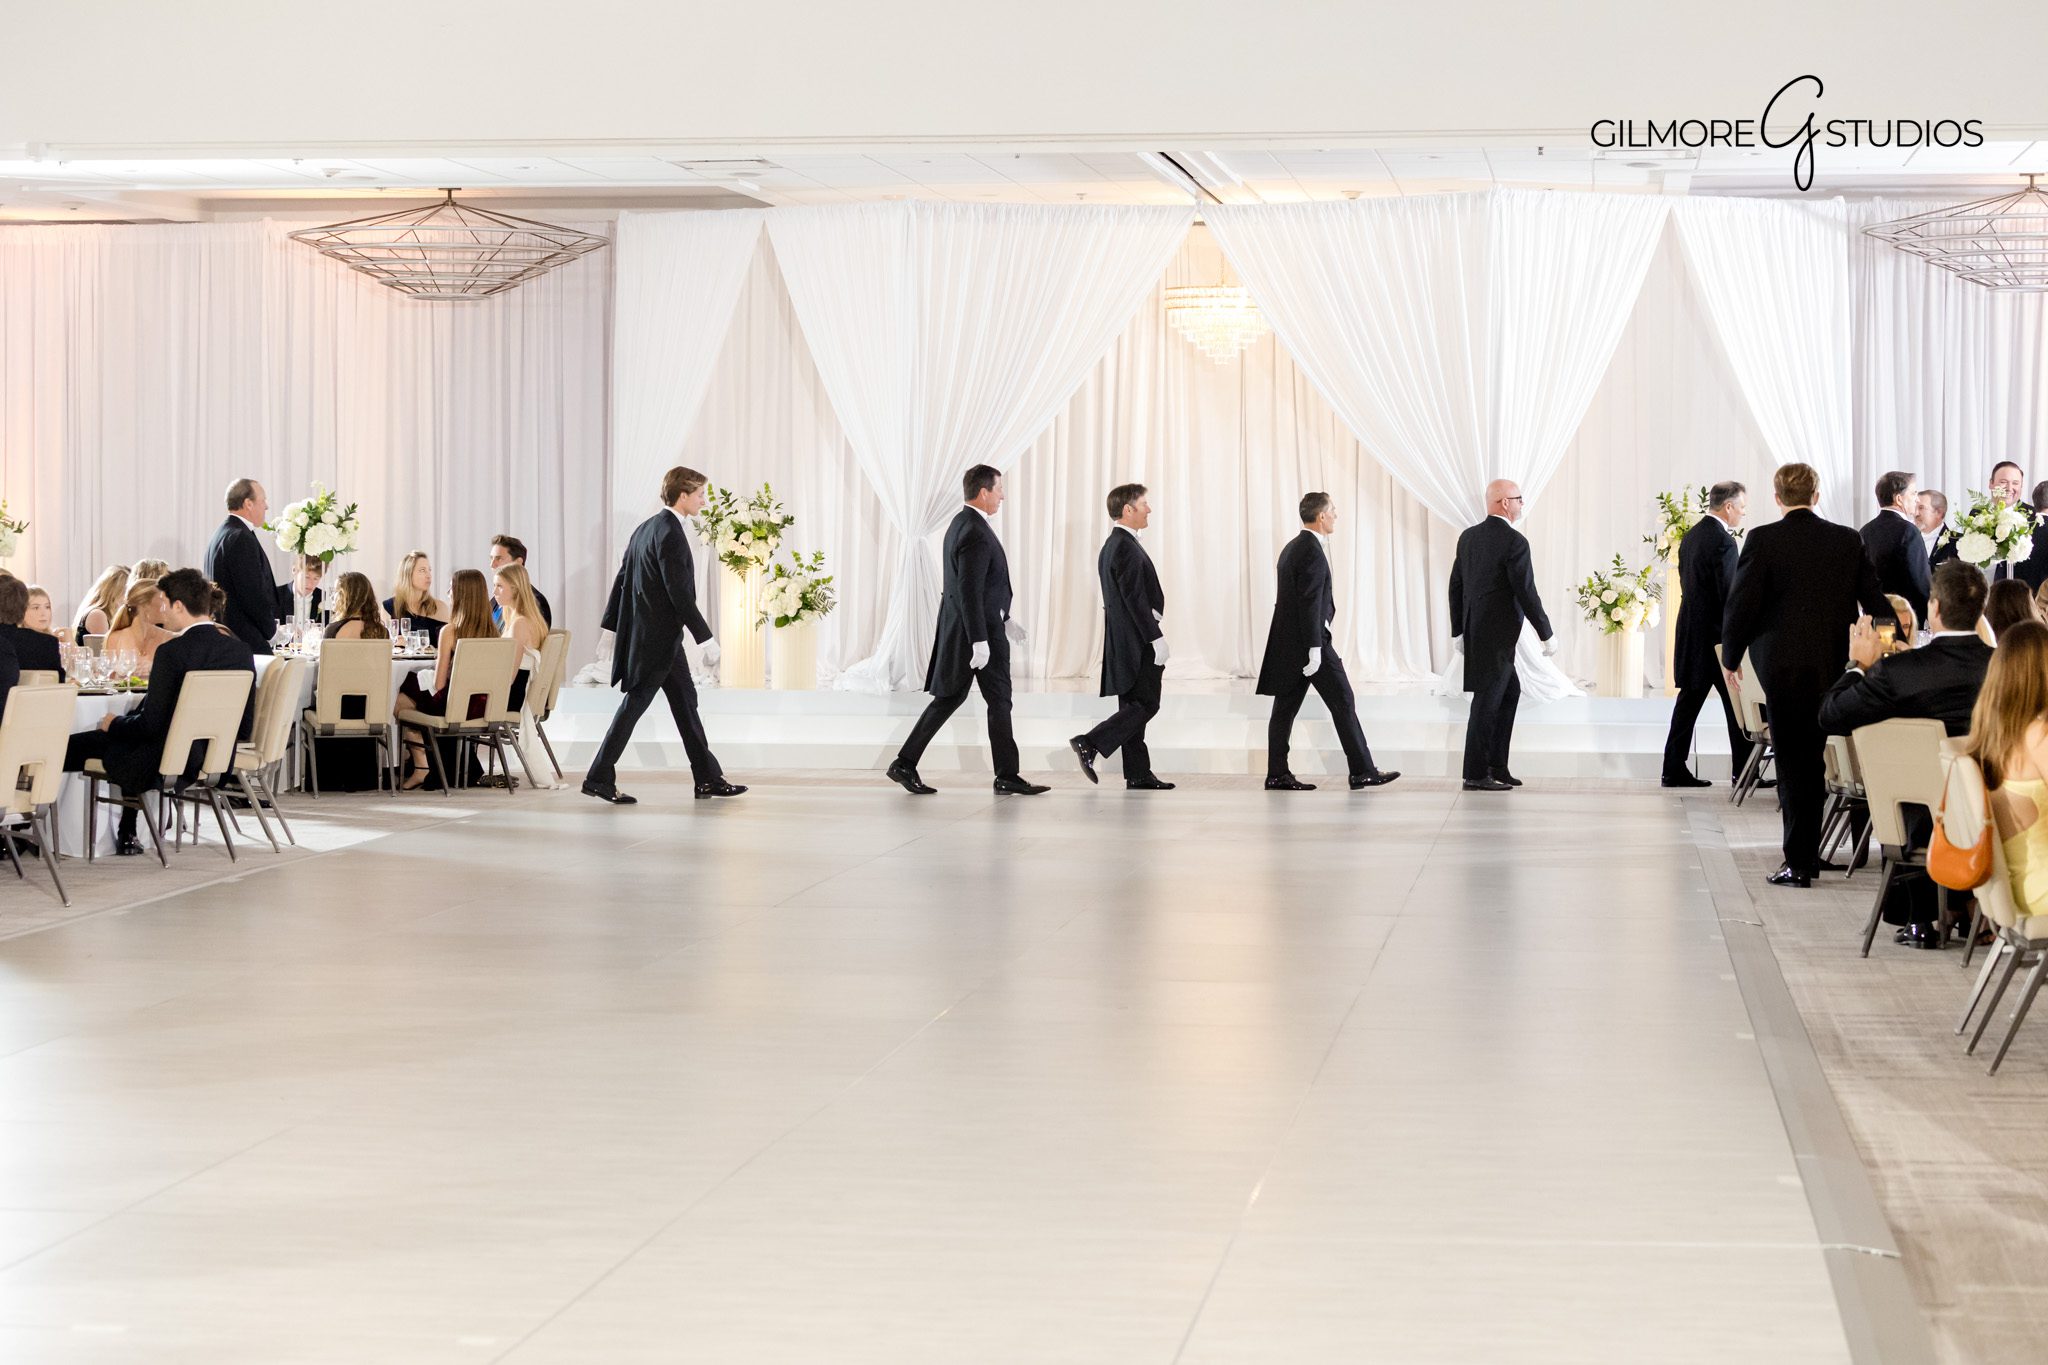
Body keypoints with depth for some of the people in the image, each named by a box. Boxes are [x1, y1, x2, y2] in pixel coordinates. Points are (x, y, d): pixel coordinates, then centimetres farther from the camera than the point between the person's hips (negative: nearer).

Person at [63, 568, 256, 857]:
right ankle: (127, 835, 36)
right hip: (219, 762, 8)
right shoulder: (241, 648, 2)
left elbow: (150, 724, -18)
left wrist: (113, 723, 3)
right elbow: (244, 724, 10)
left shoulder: (173, 651, -18)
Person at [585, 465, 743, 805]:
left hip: (652, 636, 10)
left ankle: (709, 779, 16)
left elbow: (622, 579, 15)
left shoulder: (645, 528, 11)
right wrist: (706, 639, -19)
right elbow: (680, 594, -22)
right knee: (635, 703, -4)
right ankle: (599, 778, 2)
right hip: (657, 637, -10)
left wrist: (612, 629, 19)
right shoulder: (670, 533, -18)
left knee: (685, 701, 12)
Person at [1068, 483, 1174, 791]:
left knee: (1134, 706, 10)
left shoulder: (1112, 546, 15)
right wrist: (1156, 638, -19)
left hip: (1123, 641, 10)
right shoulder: (1127, 548, -17)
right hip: (1137, 642, -10)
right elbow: (1135, 599, -21)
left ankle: (1138, 774, 11)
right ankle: (1091, 744, -13)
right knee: (1145, 704, -8)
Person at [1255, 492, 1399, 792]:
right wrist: (1315, 648, -21)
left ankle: (1277, 773, 8)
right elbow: (1309, 603, -21)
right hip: (1309, 641, -10)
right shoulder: (1313, 552, -16)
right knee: (1343, 702, -4)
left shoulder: (1292, 547, 14)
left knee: (1286, 708, 8)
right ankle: (1362, 770, -2)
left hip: (1287, 643, 10)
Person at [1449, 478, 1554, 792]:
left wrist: (1458, 631, 19)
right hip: (1497, 634, -8)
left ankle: (1496, 766, 20)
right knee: (1487, 701, -2)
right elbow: (1526, 593, -16)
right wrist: (1547, 634, -7)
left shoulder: (1468, 537, 8)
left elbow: (1456, 586, 12)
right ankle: (1475, 775, 2)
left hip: (1474, 631, 8)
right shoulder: (1514, 542, -15)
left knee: (1510, 693, 18)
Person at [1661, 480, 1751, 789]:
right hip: (1717, 634, -8)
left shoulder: (1691, 536, 11)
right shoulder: (1722, 541, -17)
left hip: (1690, 631, 8)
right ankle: (1743, 771, 8)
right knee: (1737, 705, 2)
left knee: (1689, 702, 8)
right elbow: (1729, 595, -18)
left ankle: (1674, 769, 6)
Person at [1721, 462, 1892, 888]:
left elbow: (1742, 603, -9)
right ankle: (1807, 853, 21)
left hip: (1783, 665, -3)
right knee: (1814, 758, 15)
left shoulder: (1762, 540, -9)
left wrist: (1731, 657, 6)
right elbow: (1876, 603, 7)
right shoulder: (1849, 541, 3)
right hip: (1835, 666, 3)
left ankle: (1799, 863, 2)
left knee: (1793, 761, 2)